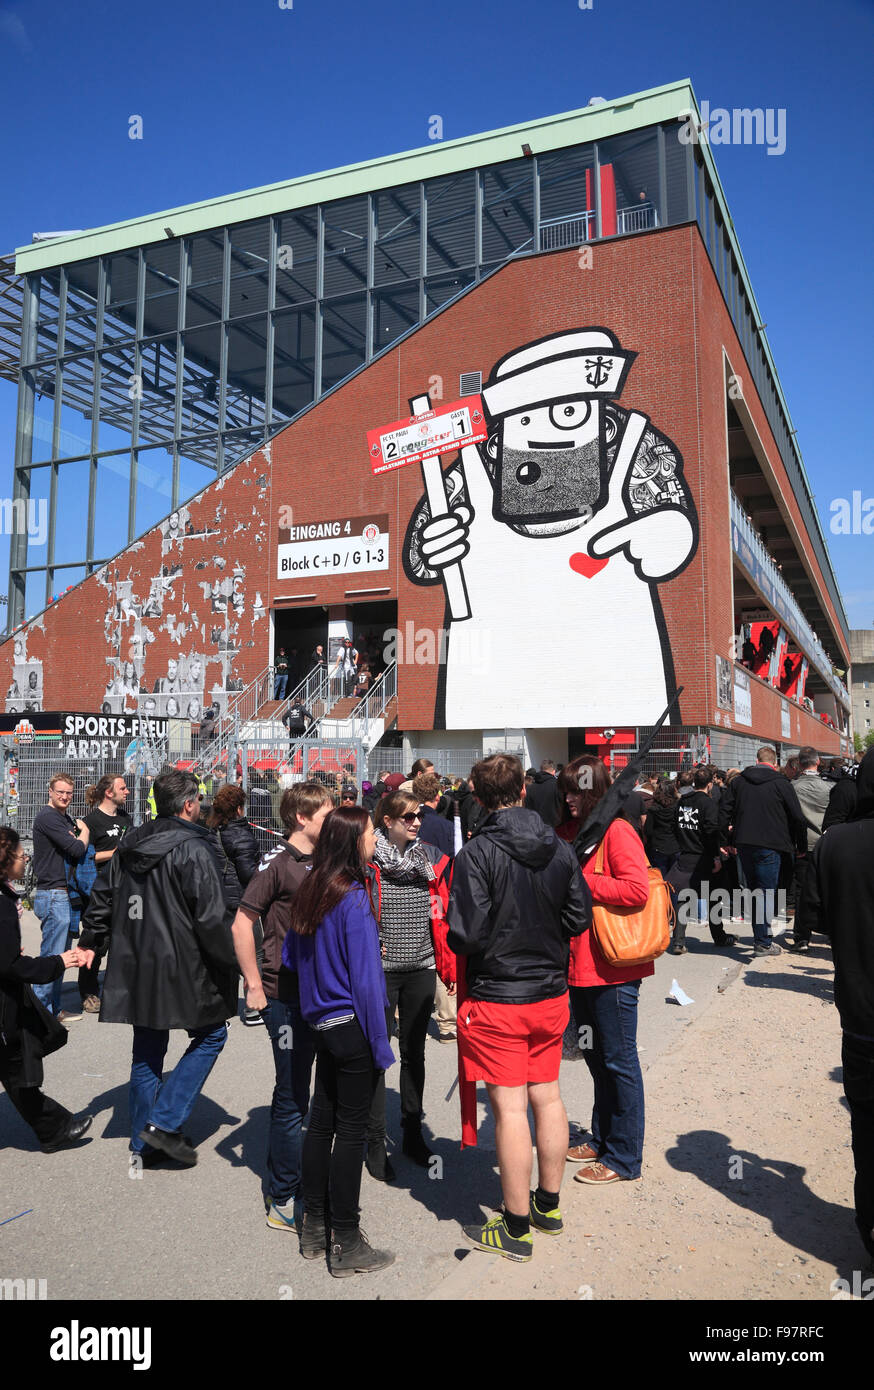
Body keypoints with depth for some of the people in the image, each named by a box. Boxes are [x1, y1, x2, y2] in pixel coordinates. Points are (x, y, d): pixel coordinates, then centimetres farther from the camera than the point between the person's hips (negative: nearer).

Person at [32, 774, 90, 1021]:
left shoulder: (65, 818, 17)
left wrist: (77, 836, -6)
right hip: (53, 896, -10)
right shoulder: (48, 817, -13)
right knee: (52, 956, -6)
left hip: (63, 895, 10)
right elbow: (77, 849, -19)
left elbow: (78, 851, 15)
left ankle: (53, 1009, 22)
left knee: (60, 955, 14)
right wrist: (84, 832, 1)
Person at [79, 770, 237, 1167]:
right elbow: (210, 918, -18)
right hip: (181, 968, -7)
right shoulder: (193, 850, -16)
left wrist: (90, 941, 28)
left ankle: (143, 1143, 25)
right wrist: (231, 963, -8)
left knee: (147, 1051, 17)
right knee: (211, 1035, 10)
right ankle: (164, 1122, 4)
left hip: (135, 968, 8)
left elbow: (102, 900, 16)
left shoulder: (128, 846, 8)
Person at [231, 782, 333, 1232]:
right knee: (292, 1099, 2)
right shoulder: (278, 862, -13)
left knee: (297, 1095, 17)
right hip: (286, 996, -7)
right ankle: (283, 1204, 17)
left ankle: (282, 1182, 34)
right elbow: (241, 924, -15)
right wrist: (254, 987, -15)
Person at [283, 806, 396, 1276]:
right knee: (351, 1130, 2)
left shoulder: (310, 890, 4)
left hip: (321, 1024, 8)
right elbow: (365, 979, -18)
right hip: (351, 1028, -8)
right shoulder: (354, 898, -19)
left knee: (321, 1121, 16)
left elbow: (291, 958, 13)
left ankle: (314, 1228, 29)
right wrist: (380, 1044, -12)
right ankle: (346, 1245, 13)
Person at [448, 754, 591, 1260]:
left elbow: (468, 933, -21)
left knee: (511, 1108, 3)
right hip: (551, 993, 6)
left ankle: (516, 1227, 16)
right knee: (547, 1096, 18)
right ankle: (548, 1204, 34)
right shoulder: (560, 849, -1)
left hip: (497, 998, -5)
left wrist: (452, 941, 1)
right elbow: (580, 915, 3)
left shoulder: (477, 854, -18)